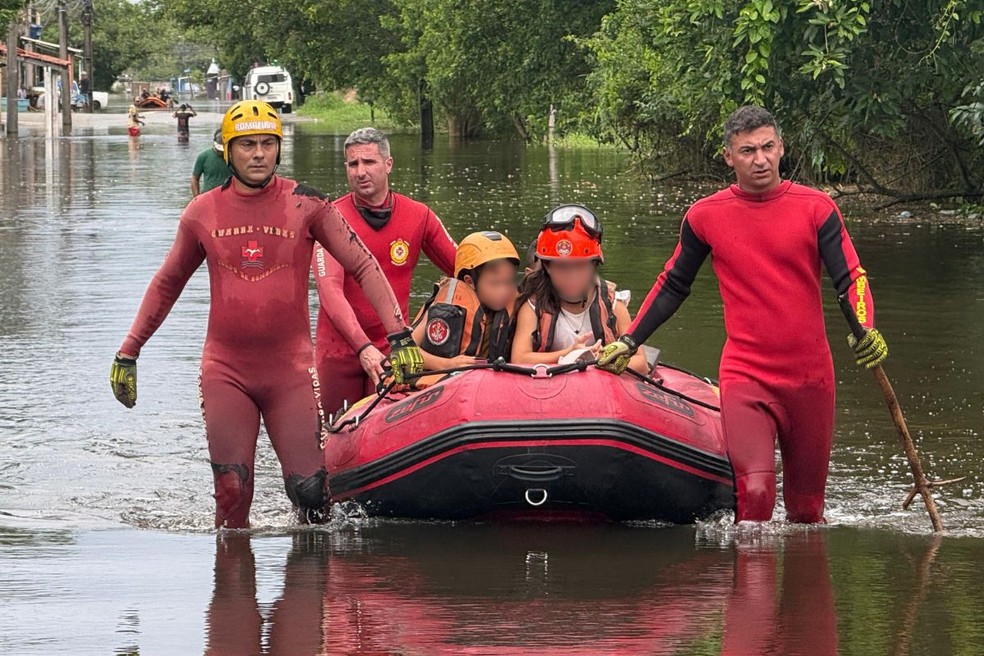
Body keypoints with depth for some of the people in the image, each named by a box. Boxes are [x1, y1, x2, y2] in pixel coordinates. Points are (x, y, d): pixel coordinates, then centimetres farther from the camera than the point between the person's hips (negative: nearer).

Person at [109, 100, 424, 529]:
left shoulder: (305, 205, -1)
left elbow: (363, 266, 0)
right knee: (232, 492, -6)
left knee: (308, 490, -8)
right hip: (225, 372, 1)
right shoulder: (203, 213, 5)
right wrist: (128, 353, 18)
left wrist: (399, 335, -11)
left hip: (291, 368, -1)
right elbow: (166, 285, 18)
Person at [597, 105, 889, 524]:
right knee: (755, 491, -22)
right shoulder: (705, 216, 2)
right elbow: (672, 286, 15)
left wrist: (866, 331, -23)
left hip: (810, 377, 1)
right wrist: (629, 342, 10)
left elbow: (850, 277, -4)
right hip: (745, 376, -1)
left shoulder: (815, 208, 0)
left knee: (806, 507, 9)